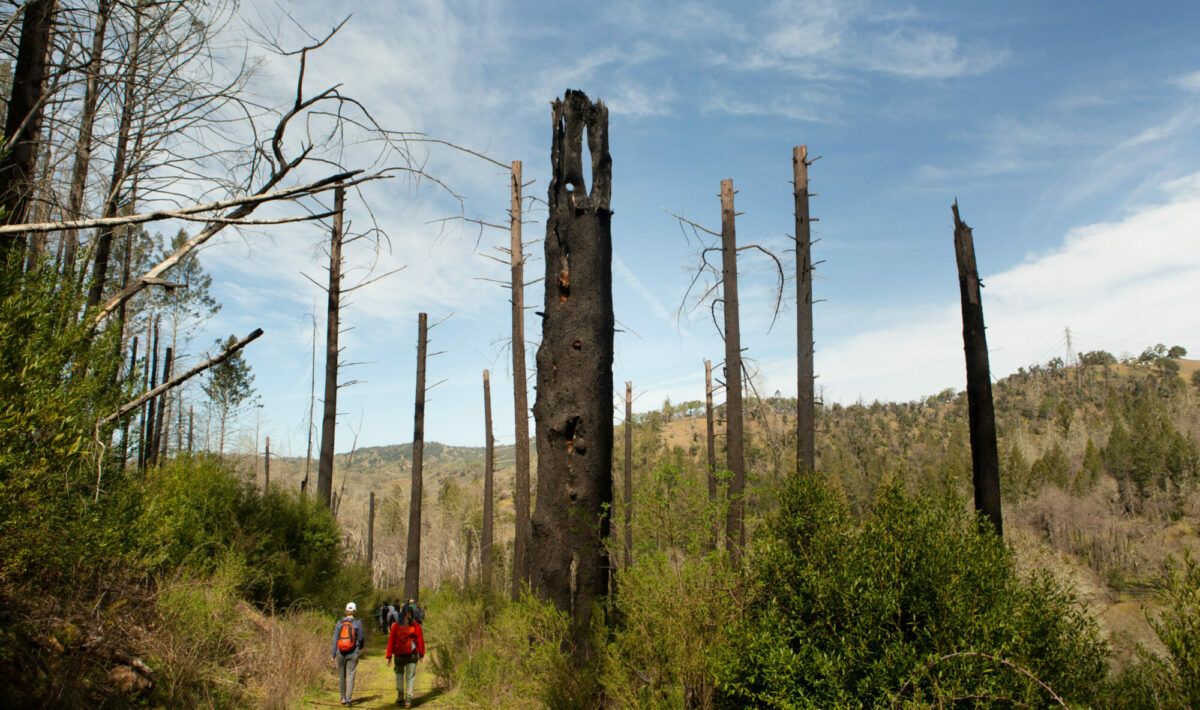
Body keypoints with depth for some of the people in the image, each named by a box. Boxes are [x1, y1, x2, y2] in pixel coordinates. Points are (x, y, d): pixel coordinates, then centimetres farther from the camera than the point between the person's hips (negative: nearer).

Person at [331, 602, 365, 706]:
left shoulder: (339, 622, -1)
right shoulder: (357, 623, -6)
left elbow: (335, 639, 0)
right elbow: (360, 638, 1)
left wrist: (333, 655, 6)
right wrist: (361, 646, 23)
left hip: (341, 653, 2)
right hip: (353, 654, -2)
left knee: (341, 676, 16)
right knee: (350, 676, 2)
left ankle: (343, 697, 24)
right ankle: (348, 699, -4)